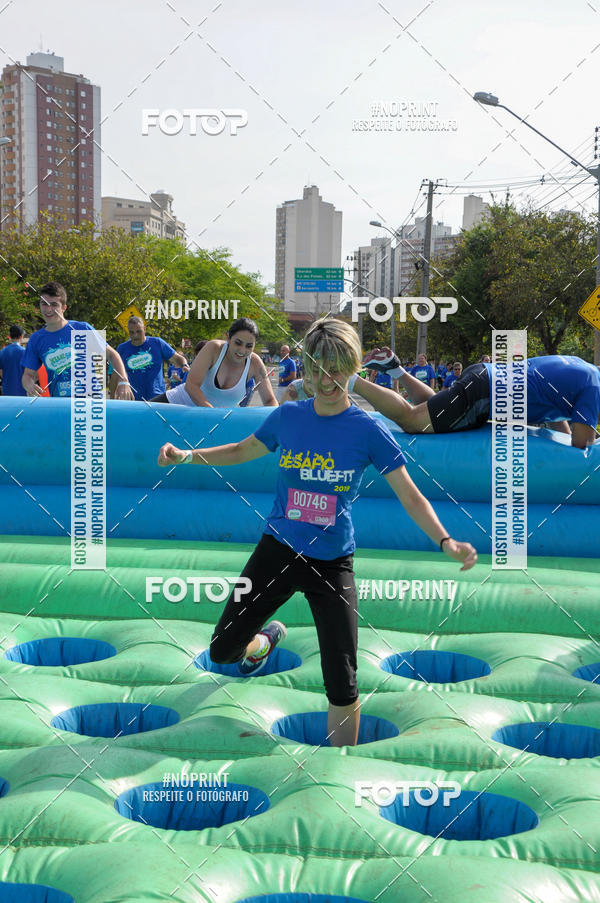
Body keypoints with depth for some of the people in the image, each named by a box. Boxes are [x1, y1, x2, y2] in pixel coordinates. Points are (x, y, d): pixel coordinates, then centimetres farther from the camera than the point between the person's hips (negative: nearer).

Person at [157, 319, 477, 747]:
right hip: (277, 551, 3)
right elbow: (243, 450, 16)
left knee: (342, 690, -6)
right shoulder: (287, 416, -2)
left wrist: (446, 541, -28)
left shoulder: (369, 429, -11)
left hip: (332, 563, -2)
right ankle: (267, 639, 44)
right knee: (222, 652, 9)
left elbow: (410, 495, -11)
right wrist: (186, 455, 3)